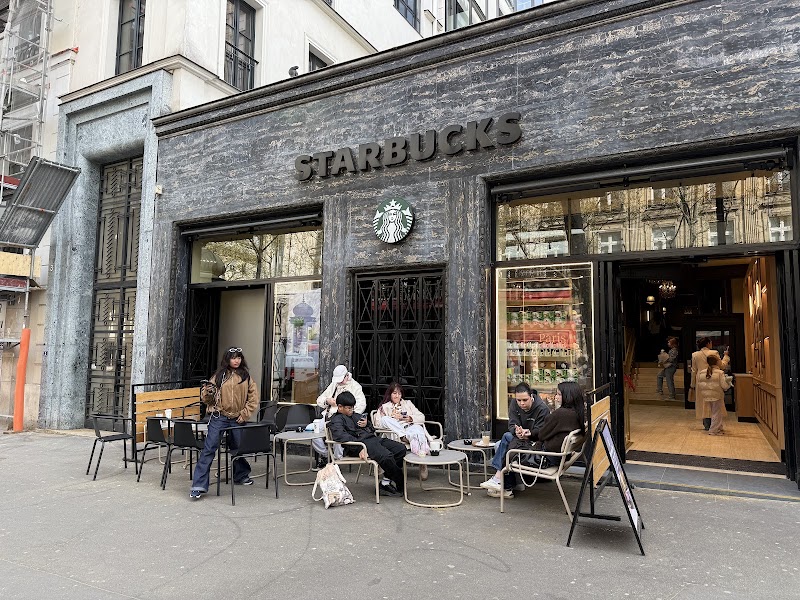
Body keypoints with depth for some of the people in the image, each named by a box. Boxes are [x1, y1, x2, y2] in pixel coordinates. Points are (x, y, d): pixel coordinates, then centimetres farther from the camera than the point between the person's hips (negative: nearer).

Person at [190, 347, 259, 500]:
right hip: (218, 417, -2)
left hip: (237, 419, 2)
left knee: (238, 447, 15)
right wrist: (208, 392, -15)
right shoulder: (219, 375, 2)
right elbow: (206, 399, 7)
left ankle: (241, 476, 40)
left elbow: (254, 398, 7)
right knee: (209, 449, -8)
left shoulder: (246, 376, 5)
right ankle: (198, 486, -4)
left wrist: (245, 414, -1)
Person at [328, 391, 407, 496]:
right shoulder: (336, 420, 3)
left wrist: (367, 424, 9)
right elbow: (340, 436, -18)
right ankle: (400, 485, -11)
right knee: (386, 456, -32)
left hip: (372, 438, 9)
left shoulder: (356, 415, 29)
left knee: (401, 448, -9)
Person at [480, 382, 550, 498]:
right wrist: (517, 431, -30)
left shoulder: (542, 408, -17)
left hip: (535, 442, -7)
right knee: (498, 446, -21)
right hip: (519, 439, 7)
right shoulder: (514, 404, -1)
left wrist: (528, 433, -38)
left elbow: (539, 432, -17)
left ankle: (499, 477, -26)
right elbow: (512, 425, -7)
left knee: (507, 437, -30)